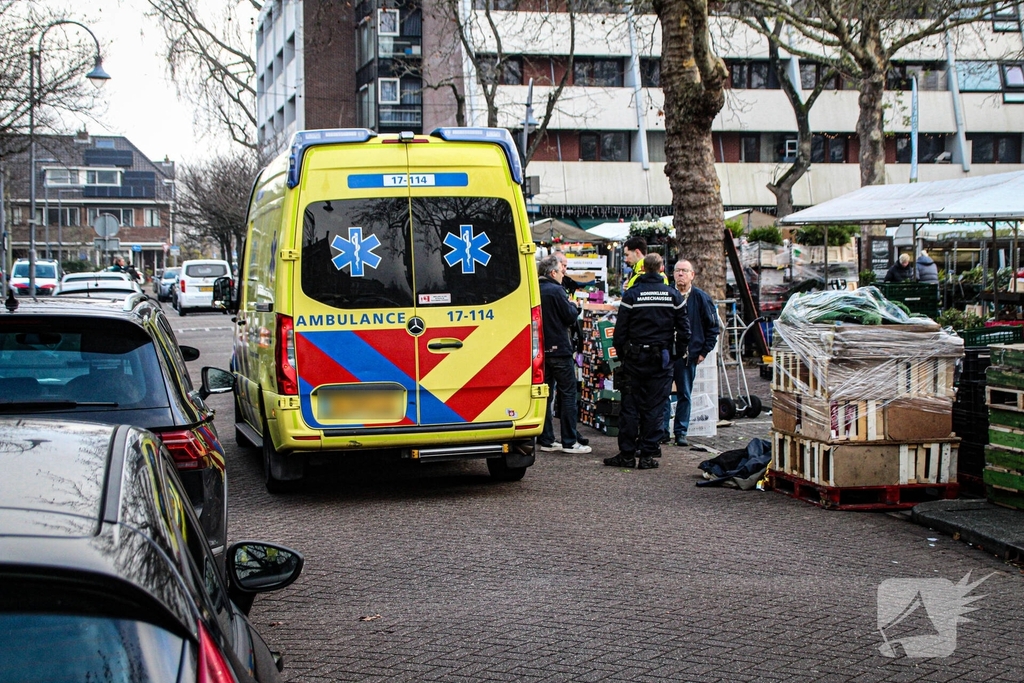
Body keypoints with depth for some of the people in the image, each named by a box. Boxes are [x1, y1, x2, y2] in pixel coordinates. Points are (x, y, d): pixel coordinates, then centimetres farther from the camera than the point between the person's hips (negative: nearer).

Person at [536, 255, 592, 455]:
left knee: (545, 395, 10)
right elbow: (570, 317, -13)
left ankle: (546, 440, 12)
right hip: (559, 349, -7)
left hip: (541, 349, 7)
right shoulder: (556, 291, -15)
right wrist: (574, 306, 8)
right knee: (568, 394, -2)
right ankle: (569, 442, -2)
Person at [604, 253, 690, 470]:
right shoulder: (673, 295, 1)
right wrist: (675, 352, 14)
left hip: (635, 357, -1)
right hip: (662, 359, 1)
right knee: (654, 407, 4)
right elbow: (684, 330, 3)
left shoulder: (631, 294, -4)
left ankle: (627, 454, 4)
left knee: (630, 407, 4)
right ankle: (648, 455, 4)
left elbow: (620, 330, -3)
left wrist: (621, 354, 9)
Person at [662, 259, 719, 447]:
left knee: (684, 395, 6)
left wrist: (704, 351, 2)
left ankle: (681, 432, 13)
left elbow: (713, 326, 6)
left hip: (688, 355, 0)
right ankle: (662, 431, 6)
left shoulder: (701, 298, 1)